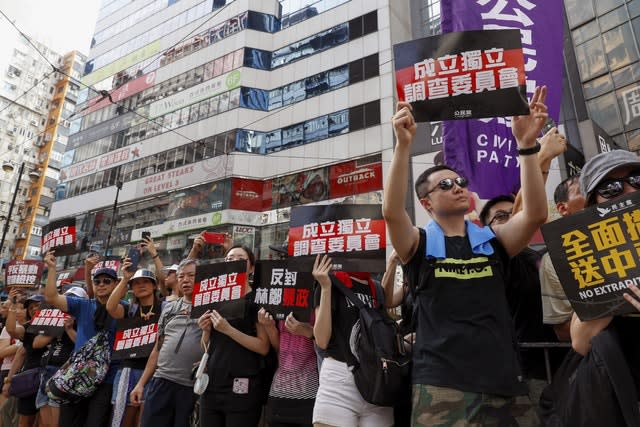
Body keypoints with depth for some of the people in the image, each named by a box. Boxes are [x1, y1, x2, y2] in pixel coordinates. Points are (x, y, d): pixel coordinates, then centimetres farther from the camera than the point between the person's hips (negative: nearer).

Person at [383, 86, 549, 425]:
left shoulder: (493, 240, 9)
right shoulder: (419, 245, 1)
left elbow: (535, 214, -7)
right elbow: (391, 212, -18)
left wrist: (526, 144, -14)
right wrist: (403, 144, -26)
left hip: (504, 383, 4)